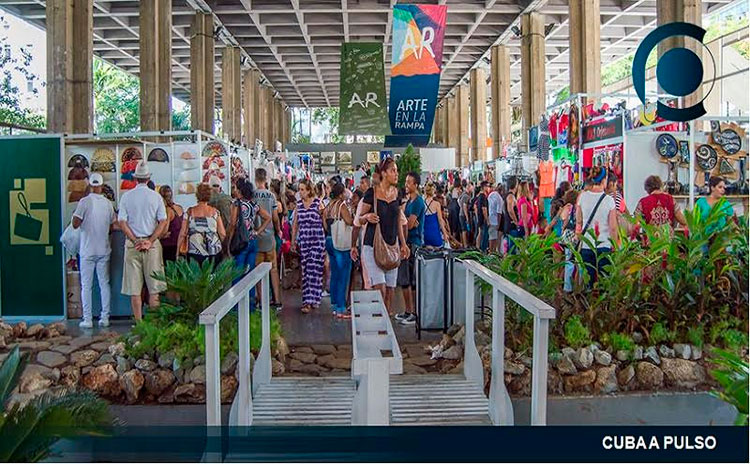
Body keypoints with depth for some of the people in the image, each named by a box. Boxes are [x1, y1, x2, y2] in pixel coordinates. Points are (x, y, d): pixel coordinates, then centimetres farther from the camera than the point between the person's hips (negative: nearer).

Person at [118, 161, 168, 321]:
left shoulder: (126, 196, 2)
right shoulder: (156, 197, 0)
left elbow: (122, 222, -4)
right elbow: (163, 223, -6)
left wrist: (135, 241, -4)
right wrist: (149, 241, -7)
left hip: (132, 244, 1)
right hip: (152, 244, 0)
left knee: (134, 289, 5)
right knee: (154, 287, 5)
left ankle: (138, 323, 7)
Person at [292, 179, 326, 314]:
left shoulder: (318, 203, -4)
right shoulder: (298, 204, 9)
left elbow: (325, 221, -2)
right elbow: (295, 224, 16)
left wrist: (328, 239, -4)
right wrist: (293, 240, 15)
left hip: (317, 240, -4)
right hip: (303, 241, 4)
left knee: (314, 269, -7)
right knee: (305, 270, 5)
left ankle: (310, 300, -5)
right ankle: (311, 299, 13)